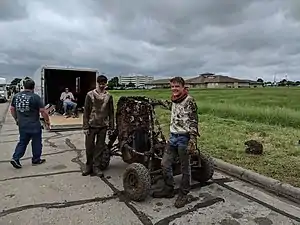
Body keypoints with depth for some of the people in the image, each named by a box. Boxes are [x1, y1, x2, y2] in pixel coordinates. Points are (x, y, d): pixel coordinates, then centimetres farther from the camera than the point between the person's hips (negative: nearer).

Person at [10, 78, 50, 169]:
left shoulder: (16, 96, 3)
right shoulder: (35, 97, -14)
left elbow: (12, 109, 12)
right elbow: (43, 111, -14)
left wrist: (16, 119, 25)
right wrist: (47, 122, -3)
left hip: (22, 125, 5)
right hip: (34, 125, -5)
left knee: (22, 142, 19)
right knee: (36, 143, 11)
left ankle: (15, 158, 12)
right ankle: (36, 159, 22)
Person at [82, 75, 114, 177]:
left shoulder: (109, 96, 3)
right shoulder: (90, 95, -2)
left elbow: (111, 113, 7)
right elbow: (86, 112, -2)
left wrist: (111, 127, 4)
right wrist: (85, 126, -6)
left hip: (103, 126, 1)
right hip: (91, 125, -1)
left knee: (100, 147, 8)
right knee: (89, 147, 7)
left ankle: (96, 167, 21)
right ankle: (89, 166, 26)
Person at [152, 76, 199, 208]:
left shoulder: (189, 101, -11)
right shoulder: (174, 100, 11)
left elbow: (193, 122, -15)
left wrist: (193, 141, -21)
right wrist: (162, 102, 46)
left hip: (184, 138, -8)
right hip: (173, 137, 8)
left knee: (185, 168, 6)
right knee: (165, 164, 11)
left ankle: (183, 195, 23)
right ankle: (168, 189, 30)